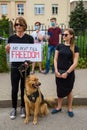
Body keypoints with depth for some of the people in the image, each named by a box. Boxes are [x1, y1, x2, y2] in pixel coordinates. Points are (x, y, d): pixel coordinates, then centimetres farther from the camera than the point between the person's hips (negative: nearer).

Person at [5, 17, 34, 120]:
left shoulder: (29, 38, -2)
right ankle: (14, 108, 26)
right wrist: (7, 48, -14)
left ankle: (23, 107, 28)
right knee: (14, 89, 6)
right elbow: (8, 52, 9)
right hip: (15, 66, 1)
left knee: (24, 88, 10)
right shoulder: (11, 38, 0)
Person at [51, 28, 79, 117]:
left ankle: (70, 108, 29)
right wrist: (56, 71, -8)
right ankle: (59, 107, 31)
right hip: (59, 72, 2)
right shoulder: (59, 46, 2)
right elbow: (55, 59, 2)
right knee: (60, 90, 13)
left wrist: (67, 73, -13)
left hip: (69, 73, -2)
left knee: (69, 90, 12)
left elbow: (75, 63, -9)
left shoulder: (75, 48, -6)